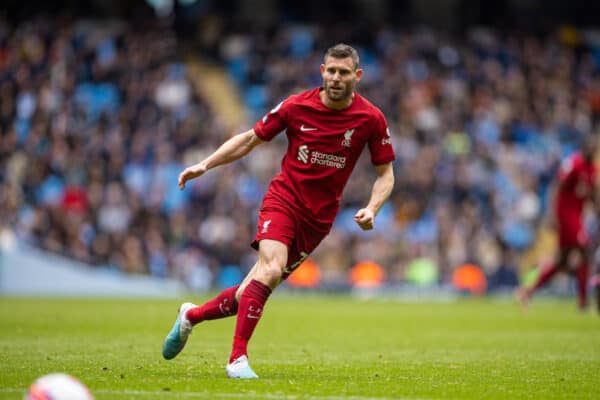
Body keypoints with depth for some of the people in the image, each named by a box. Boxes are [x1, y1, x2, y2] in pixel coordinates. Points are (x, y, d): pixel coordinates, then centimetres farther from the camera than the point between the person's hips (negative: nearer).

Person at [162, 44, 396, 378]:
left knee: (251, 293, 3)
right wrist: (205, 165, -1)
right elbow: (250, 139, 7)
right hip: (283, 200, -2)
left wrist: (371, 209, -15)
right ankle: (238, 359, -22)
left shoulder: (371, 119, -6)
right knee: (270, 269, -28)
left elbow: (386, 174, 3)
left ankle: (192, 315, 28)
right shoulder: (296, 106, -6)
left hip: (319, 218, 2)